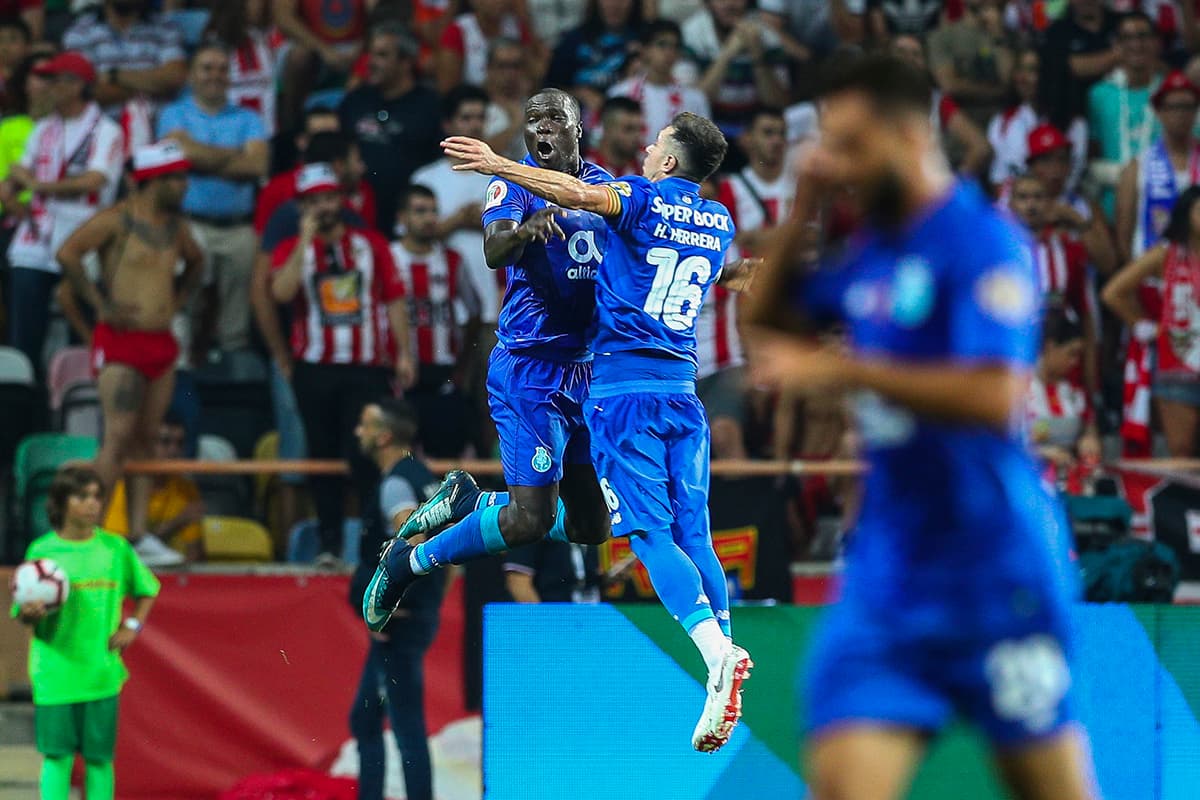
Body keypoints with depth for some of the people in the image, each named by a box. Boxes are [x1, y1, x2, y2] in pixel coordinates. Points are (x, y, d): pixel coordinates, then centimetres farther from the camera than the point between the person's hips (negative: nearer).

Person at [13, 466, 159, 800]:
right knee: (56, 756, -3)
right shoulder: (41, 551, -1)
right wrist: (30, 612, -22)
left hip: (101, 670, 2)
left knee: (99, 758, 4)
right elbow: (23, 613, 1)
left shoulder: (115, 548, 4)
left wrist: (132, 627, 3)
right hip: (55, 671, -2)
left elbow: (147, 590, 18)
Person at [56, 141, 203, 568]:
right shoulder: (117, 219, -11)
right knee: (119, 437, -14)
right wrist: (101, 304, -18)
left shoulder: (174, 225, 12)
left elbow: (195, 261, 33)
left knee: (146, 439, 8)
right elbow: (68, 253, -21)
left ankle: (139, 536, 10)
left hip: (161, 340, 8)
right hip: (120, 341, -8)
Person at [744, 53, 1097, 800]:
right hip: (889, 564, 7)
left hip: (994, 568, -6)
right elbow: (768, 320, 25)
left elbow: (994, 396, -24)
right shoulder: (875, 249, 12)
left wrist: (845, 371, -22)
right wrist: (802, 210, 10)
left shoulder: (983, 241, -13)